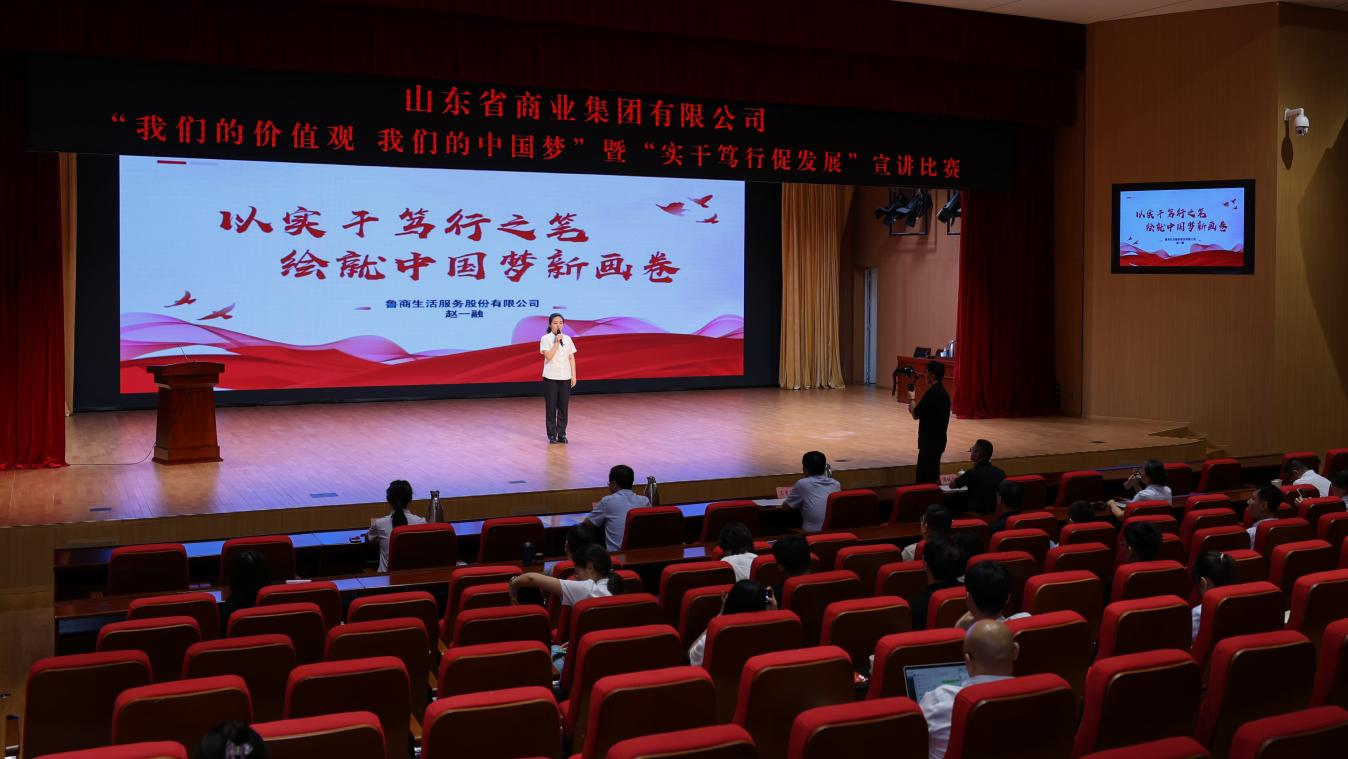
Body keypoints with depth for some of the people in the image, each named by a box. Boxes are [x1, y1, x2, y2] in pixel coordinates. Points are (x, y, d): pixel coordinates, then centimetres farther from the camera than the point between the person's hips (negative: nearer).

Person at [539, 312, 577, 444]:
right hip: (551, 378, -3)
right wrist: (557, 342, -17)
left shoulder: (568, 339, 7)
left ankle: (561, 433, 10)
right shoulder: (546, 339, -3)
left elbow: (572, 358, 8)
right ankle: (552, 434, 7)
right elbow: (548, 356, -14)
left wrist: (573, 376, 4)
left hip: (565, 377, 3)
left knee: (563, 406, 4)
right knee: (551, 406, 1)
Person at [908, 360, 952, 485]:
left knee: (924, 477, -5)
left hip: (930, 441, -10)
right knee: (933, 472, 17)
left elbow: (915, 415, -14)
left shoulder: (932, 393, -20)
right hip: (938, 439, 10)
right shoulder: (943, 392, 10)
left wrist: (911, 400, 2)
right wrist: (915, 408, 6)